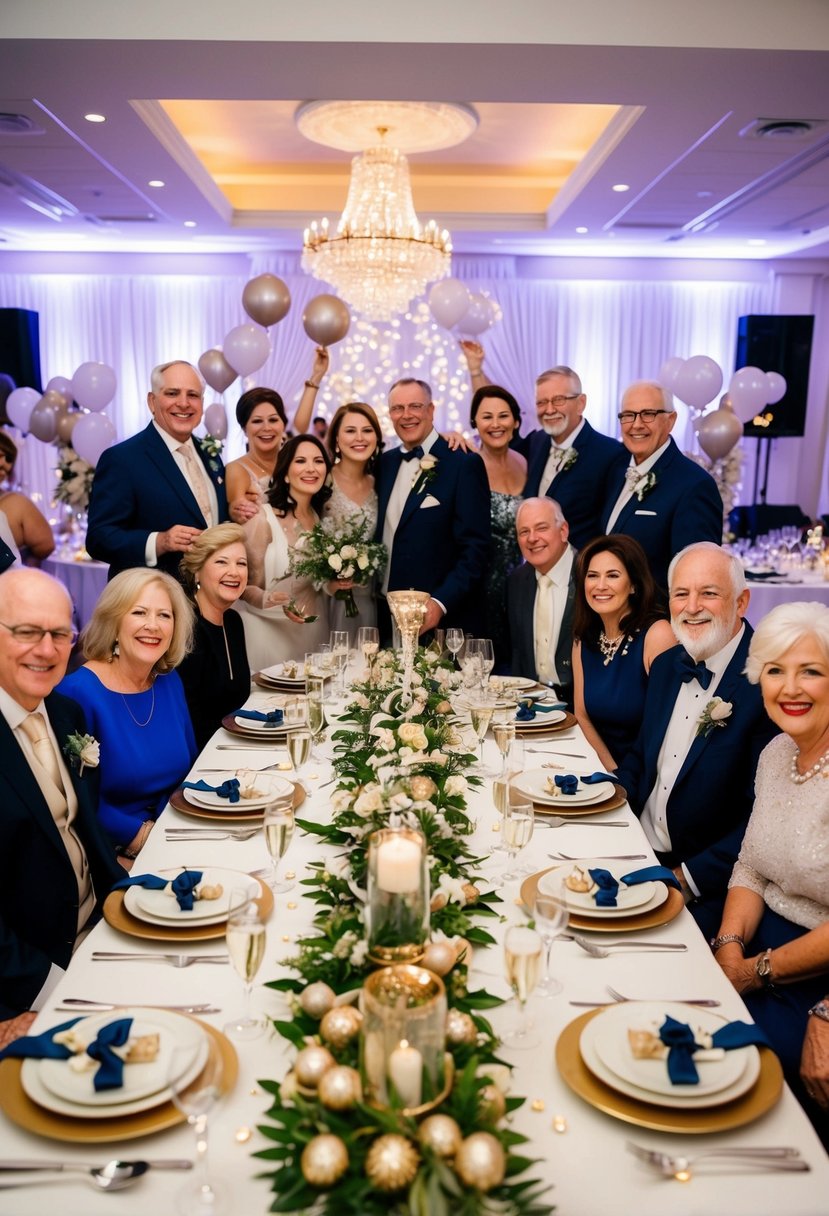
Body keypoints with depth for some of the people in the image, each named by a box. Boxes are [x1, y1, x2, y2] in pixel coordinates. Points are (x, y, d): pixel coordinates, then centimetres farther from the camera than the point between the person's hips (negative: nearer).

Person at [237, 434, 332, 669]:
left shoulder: (320, 518, 5)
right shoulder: (263, 518, -14)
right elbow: (246, 586, -12)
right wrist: (273, 602, -30)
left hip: (313, 631, 6)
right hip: (269, 631, -6)